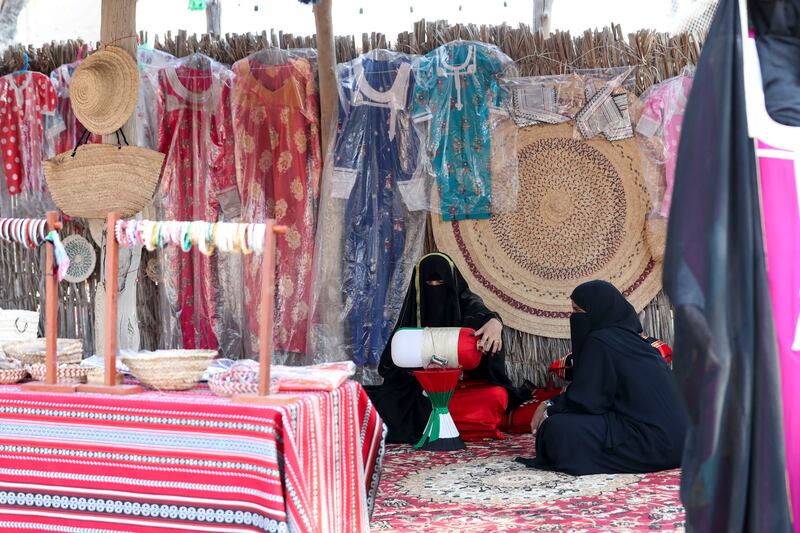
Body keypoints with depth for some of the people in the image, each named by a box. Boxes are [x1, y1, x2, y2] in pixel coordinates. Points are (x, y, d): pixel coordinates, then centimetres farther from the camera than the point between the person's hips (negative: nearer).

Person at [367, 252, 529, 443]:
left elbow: (481, 312, -26)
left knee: (496, 395, -33)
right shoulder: (414, 309, 6)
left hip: (464, 384, -1)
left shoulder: (464, 301, 0)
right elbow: (390, 363, 3)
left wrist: (494, 322, -51)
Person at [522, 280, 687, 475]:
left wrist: (550, 412, 7)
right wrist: (551, 405, 14)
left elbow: (585, 400, -9)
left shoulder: (600, 341, -12)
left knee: (558, 429, -18)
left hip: (651, 442, -10)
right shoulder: (627, 336, 15)